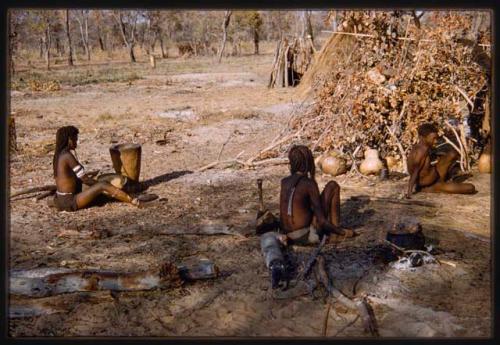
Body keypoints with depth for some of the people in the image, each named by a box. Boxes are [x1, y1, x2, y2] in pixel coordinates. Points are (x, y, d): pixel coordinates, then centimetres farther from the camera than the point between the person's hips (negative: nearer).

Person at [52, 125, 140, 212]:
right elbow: (85, 179, -15)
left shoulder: (58, 155, 10)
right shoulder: (67, 156, -18)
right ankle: (134, 202, -10)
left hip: (60, 201, 10)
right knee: (103, 185, -15)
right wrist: (99, 184, 1)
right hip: (70, 202, -10)